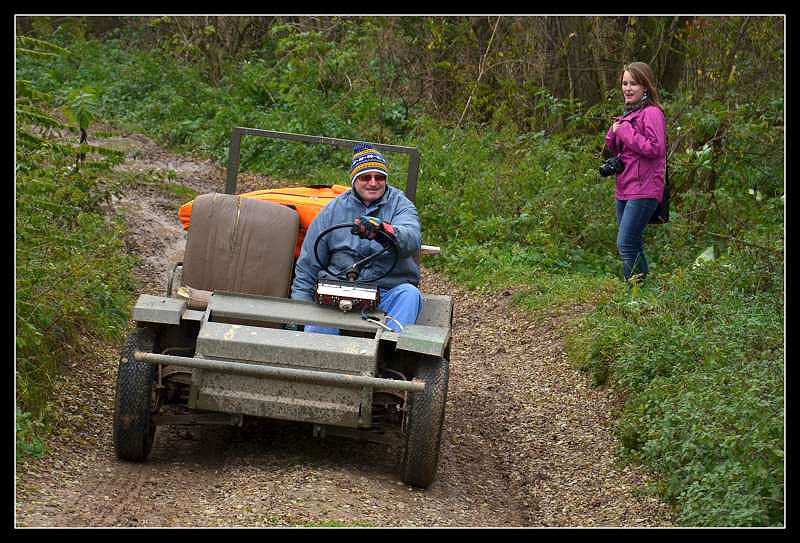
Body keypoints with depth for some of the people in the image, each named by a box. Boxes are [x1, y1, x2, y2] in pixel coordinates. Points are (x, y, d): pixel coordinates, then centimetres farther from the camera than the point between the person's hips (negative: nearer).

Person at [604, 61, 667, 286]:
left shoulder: (652, 113, -10)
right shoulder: (627, 113, 18)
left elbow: (654, 148, -20)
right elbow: (615, 150, 24)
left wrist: (625, 132, -14)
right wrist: (614, 133, 2)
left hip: (643, 190, -9)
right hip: (624, 189, 9)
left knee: (626, 244, -15)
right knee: (633, 246, 13)